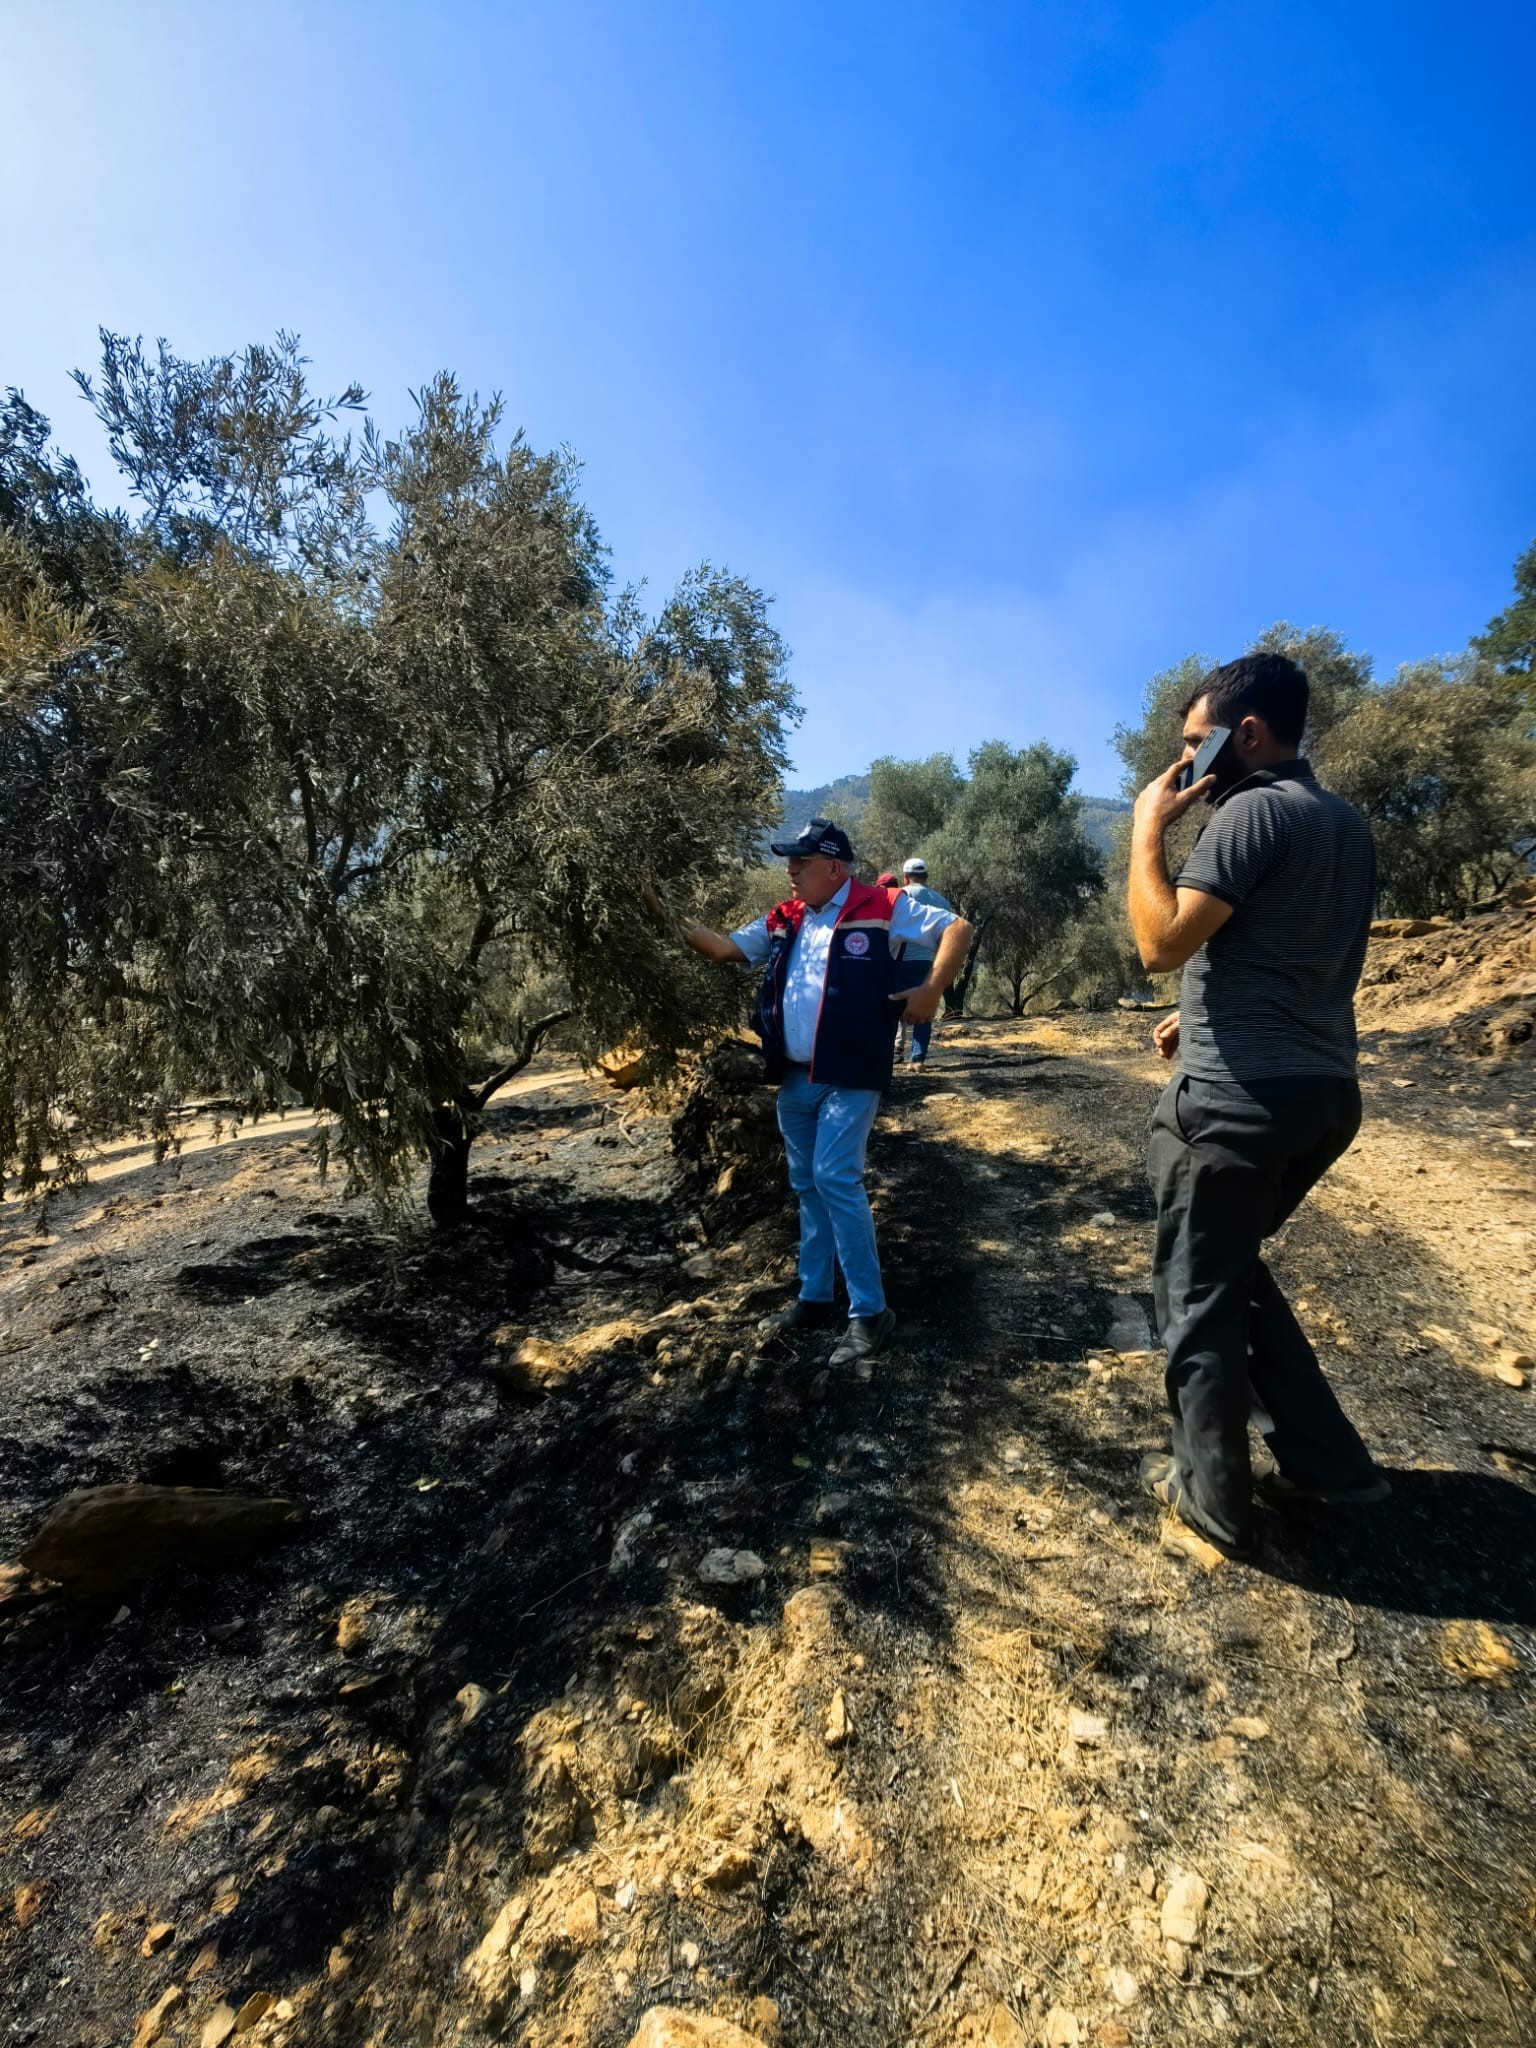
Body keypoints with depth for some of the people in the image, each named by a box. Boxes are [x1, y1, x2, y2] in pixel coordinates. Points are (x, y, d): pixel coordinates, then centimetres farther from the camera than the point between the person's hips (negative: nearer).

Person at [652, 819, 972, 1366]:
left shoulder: (884, 908, -5)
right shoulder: (783, 919, 11)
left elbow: (957, 928, -3)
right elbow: (727, 947, 13)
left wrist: (931, 990, -14)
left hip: (850, 1076, -7)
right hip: (794, 1078, 7)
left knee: (836, 1180, -12)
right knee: (806, 1186, 14)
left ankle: (870, 1311, 2)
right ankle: (814, 1296, 29)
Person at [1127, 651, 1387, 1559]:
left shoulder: (1255, 810, -12)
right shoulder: (1347, 823, 16)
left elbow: (1162, 944, -18)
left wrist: (1147, 827, -8)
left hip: (1237, 1098, -9)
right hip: (1322, 1090, 9)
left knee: (1198, 1296, 6)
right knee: (1236, 1269, 24)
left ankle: (1214, 1499, 21)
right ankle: (1327, 1462, 29)